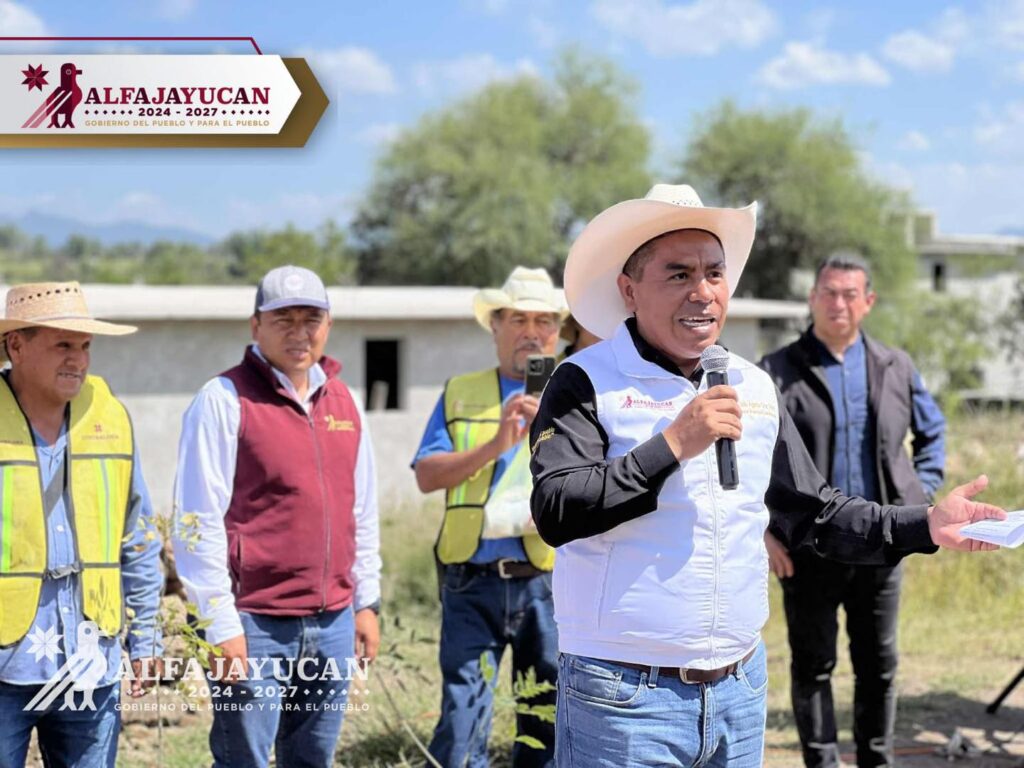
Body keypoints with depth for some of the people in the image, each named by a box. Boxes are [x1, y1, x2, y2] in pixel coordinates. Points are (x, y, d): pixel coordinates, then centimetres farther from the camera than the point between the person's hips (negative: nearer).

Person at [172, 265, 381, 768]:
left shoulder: (343, 401, 12)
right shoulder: (225, 399, -7)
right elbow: (198, 521, -11)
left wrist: (366, 602, 15)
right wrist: (221, 624, -14)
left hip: (333, 622, 6)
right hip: (255, 625, -6)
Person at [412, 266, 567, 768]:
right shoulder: (460, 395, 12)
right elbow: (427, 475, 0)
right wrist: (494, 445, -11)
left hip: (548, 580, 0)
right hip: (472, 580, 0)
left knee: (550, 720, 6)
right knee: (462, 712, -5)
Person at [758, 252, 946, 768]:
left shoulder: (895, 369, 8)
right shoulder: (777, 372, -4)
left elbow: (932, 430, 22)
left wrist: (923, 494, 9)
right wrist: (763, 530, -8)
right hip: (808, 547, -3)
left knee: (879, 663, 11)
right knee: (813, 665, 6)